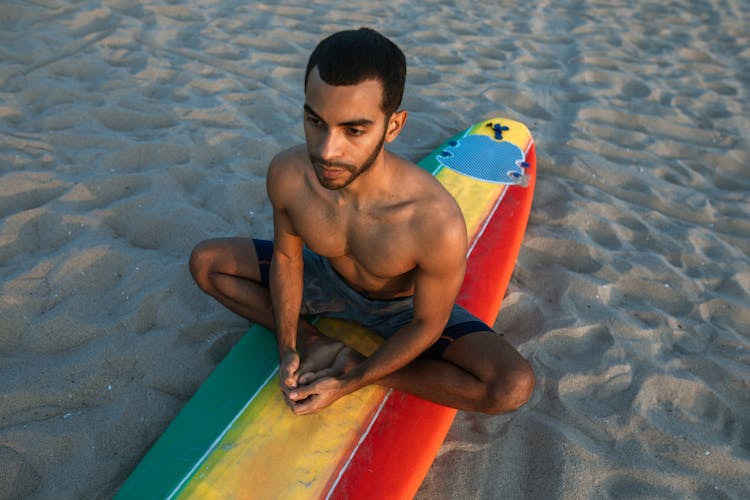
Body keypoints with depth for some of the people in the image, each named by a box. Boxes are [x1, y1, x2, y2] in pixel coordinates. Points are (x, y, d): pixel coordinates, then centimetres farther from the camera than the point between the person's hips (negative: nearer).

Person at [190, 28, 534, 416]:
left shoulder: (439, 223, -40)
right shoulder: (286, 175, -28)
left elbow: (427, 324, -22)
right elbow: (286, 257, -8)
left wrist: (350, 383, -20)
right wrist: (288, 350, -13)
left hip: (403, 308, -2)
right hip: (328, 281, 3)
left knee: (514, 387, -24)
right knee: (204, 262, -3)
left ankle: (356, 367, -11)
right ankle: (315, 344, -6)